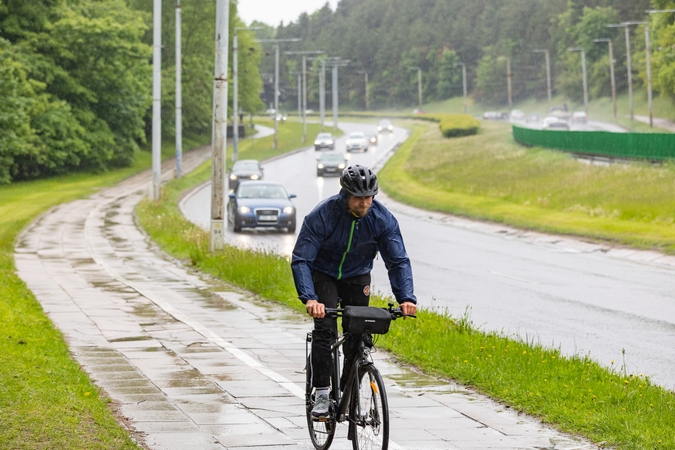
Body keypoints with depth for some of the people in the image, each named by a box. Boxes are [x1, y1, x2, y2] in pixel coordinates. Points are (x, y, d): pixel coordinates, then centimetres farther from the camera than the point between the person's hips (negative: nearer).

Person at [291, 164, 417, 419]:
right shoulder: (322, 215, -31)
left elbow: (398, 260, -20)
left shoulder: (382, 219, -23)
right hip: (323, 275, -3)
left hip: (357, 278, 3)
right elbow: (300, 259, -33)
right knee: (324, 328, -21)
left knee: (358, 336, -3)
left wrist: (406, 298, -36)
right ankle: (322, 394, -14)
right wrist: (309, 298, -47)